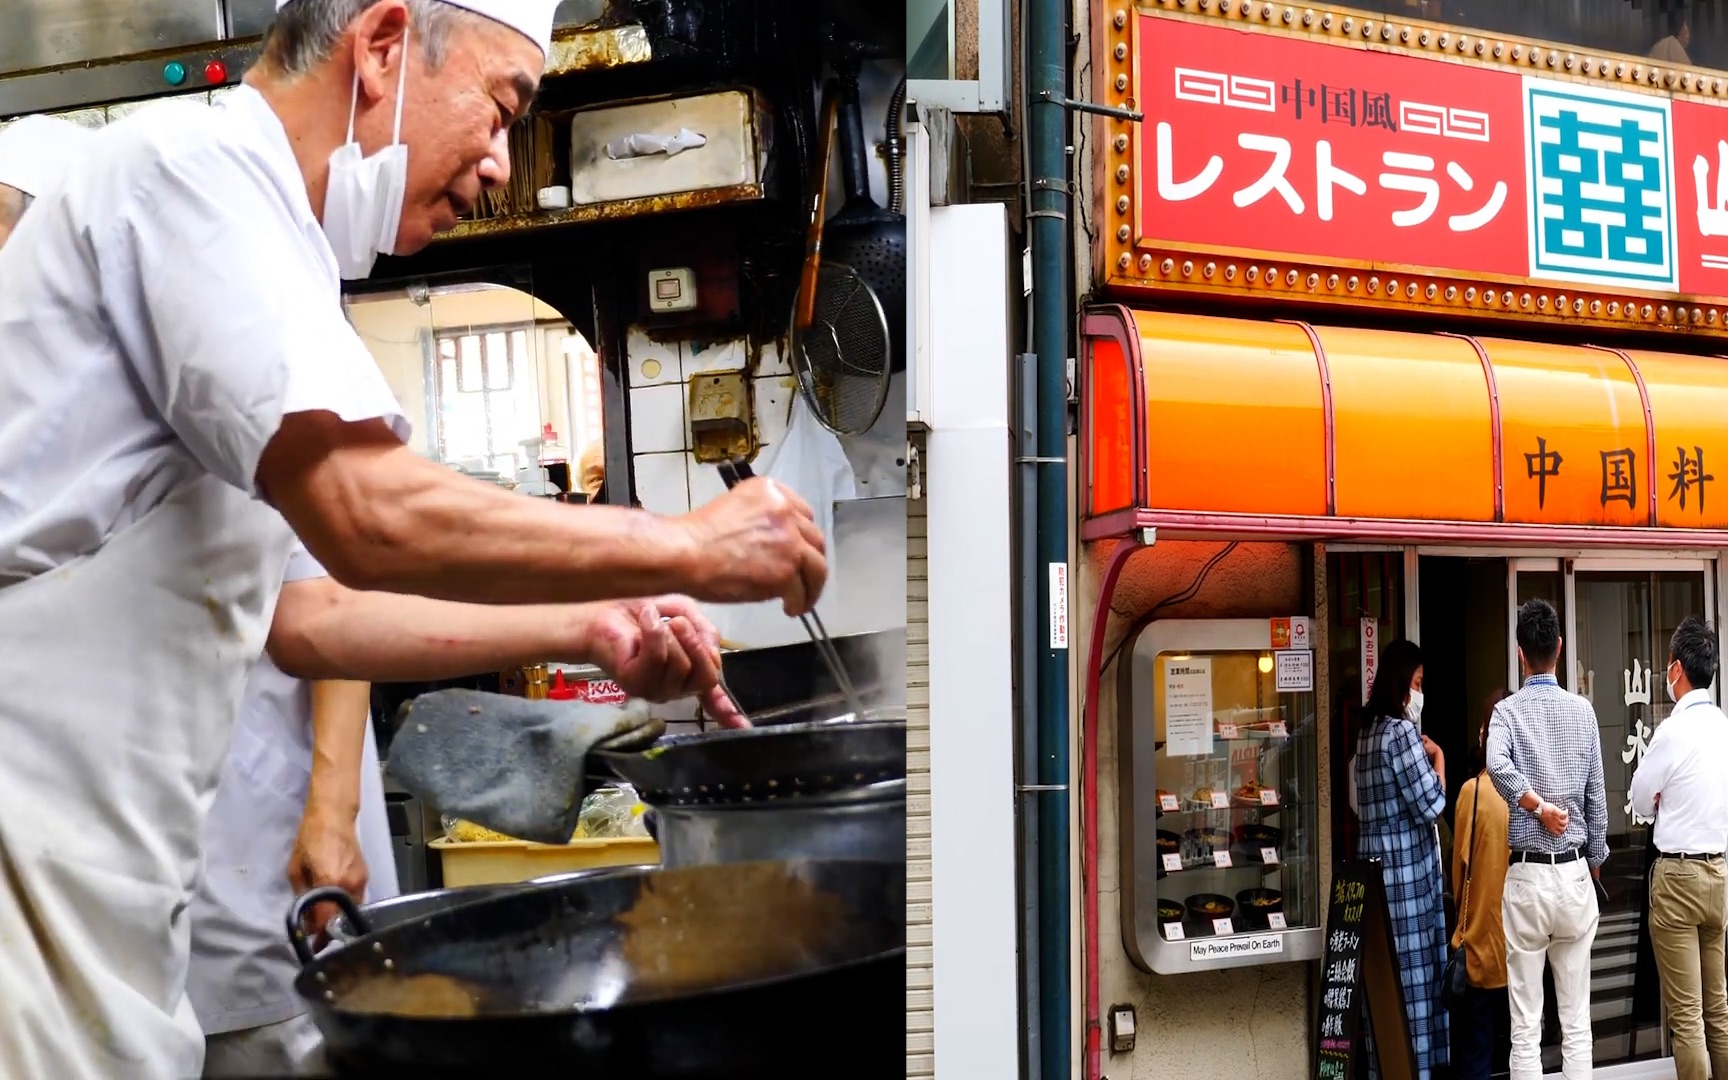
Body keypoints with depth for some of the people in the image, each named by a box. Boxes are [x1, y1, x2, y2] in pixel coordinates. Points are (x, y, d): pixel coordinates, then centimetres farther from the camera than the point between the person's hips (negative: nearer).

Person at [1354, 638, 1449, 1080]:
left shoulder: (1368, 733, 13)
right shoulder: (1402, 732, -13)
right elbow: (1430, 806, -14)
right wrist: (1438, 759, 0)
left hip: (1376, 867, 8)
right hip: (1408, 871, -8)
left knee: (1386, 974, 11)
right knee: (1414, 975, -2)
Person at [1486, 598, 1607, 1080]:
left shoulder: (1508, 710, -4)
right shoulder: (1583, 710, 3)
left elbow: (1497, 766, -26)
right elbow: (1597, 800, 6)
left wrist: (1538, 805, -11)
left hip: (1527, 877, -2)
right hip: (1575, 873, 2)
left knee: (1526, 1026, 1)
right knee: (1577, 1021, 8)